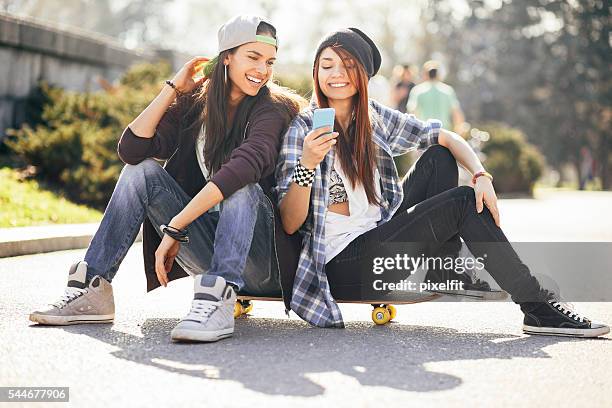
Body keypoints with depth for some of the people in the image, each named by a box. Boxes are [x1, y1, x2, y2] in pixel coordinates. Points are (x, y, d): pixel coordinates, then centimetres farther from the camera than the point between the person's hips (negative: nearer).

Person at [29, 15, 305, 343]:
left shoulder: (274, 108, -9)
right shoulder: (193, 101, 5)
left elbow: (245, 165, -30)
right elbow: (131, 149, -8)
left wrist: (175, 227, -34)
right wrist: (173, 88, -7)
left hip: (254, 252, -4)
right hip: (203, 250, 4)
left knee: (244, 186, -31)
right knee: (142, 169, -10)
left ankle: (218, 299, -47)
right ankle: (93, 289, -17)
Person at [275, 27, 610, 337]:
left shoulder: (375, 118, 7)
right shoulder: (302, 129, -9)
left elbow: (445, 137, 5)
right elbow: (289, 224, -16)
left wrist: (481, 175, -14)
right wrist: (306, 165, -32)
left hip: (378, 237, 6)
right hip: (341, 262, -6)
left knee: (439, 158, -1)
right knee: (462, 201, -16)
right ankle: (538, 309, -11)